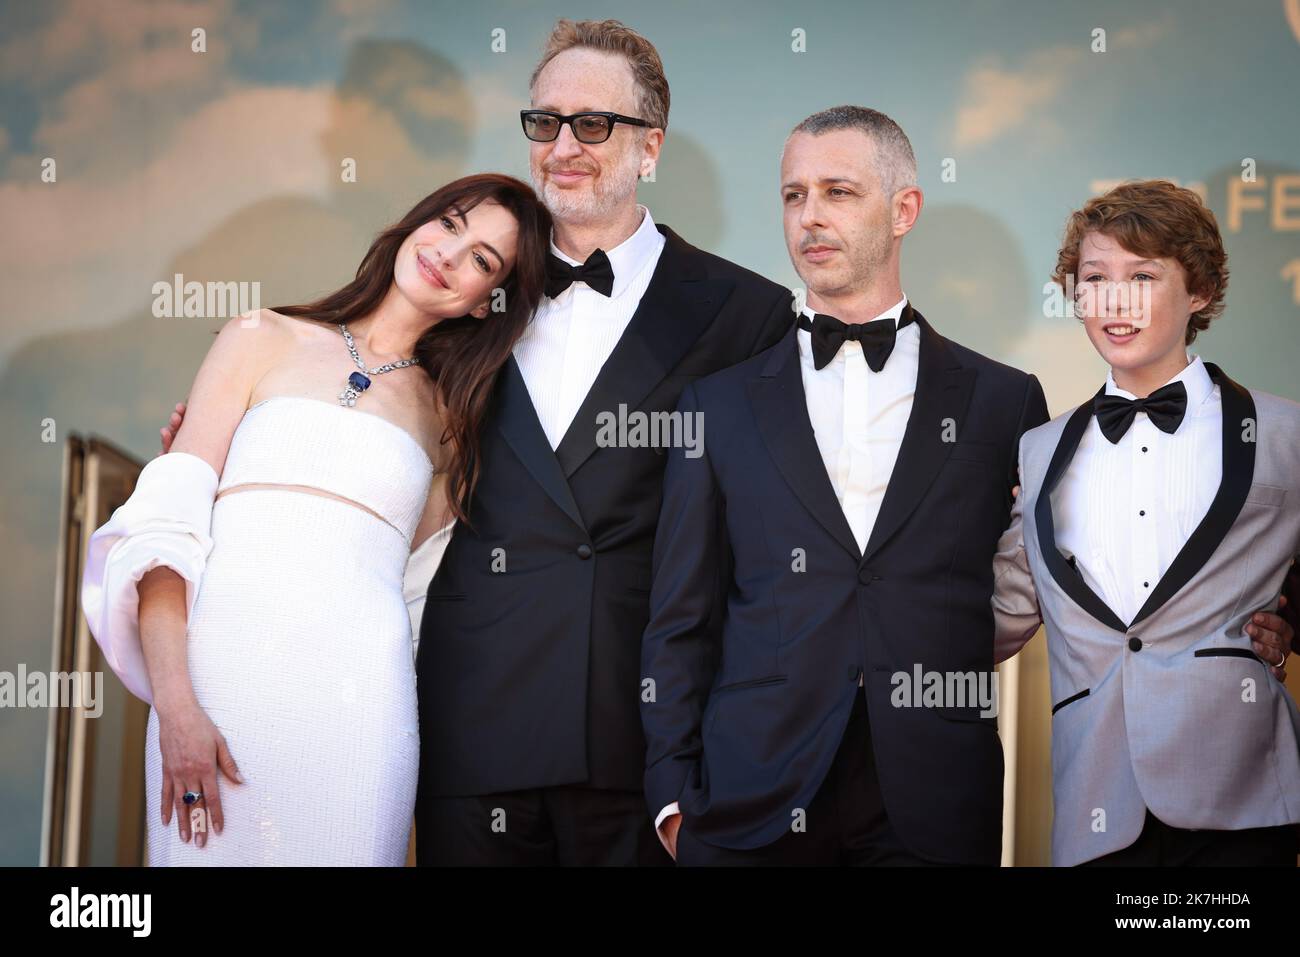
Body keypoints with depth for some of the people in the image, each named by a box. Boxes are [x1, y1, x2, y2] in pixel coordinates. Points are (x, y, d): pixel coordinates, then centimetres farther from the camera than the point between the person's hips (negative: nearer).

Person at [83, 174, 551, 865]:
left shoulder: (448, 418, 16)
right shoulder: (263, 340, 10)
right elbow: (165, 521, 0)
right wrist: (174, 705, -11)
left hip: (359, 703, 1)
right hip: (222, 679, -1)